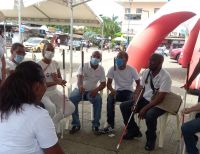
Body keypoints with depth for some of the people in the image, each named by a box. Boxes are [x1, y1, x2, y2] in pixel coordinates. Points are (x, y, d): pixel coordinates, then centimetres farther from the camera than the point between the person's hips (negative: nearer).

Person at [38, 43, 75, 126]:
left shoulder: (55, 63, 6)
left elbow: (60, 79, 10)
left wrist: (57, 79, -15)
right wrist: (55, 82, -26)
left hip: (54, 92, 6)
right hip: (43, 93, -6)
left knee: (71, 107, -10)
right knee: (51, 107, -35)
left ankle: (54, 121, 12)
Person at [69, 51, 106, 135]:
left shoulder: (101, 69, 0)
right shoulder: (83, 66, -9)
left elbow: (103, 83, 1)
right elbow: (79, 78, -24)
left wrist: (97, 89, -22)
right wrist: (80, 86, -48)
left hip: (92, 91, 1)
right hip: (80, 89, -1)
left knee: (98, 99, -31)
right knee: (72, 98, -32)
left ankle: (95, 125, -17)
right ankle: (76, 124, -17)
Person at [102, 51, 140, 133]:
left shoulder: (132, 70, -9)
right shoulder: (112, 69, -6)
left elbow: (138, 84, -3)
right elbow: (108, 83, -6)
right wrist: (112, 90, -29)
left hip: (129, 91, -1)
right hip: (118, 91, 1)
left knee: (131, 100, -35)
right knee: (110, 98, -31)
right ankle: (110, 124, -22)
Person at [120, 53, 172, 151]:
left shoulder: (165, 76, -20)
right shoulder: (146, 72, 1)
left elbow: (160, 97, -23)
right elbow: (140, 89, 5)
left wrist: (145, 108, -26)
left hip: (158, 104, -7)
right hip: (144, 100, 7)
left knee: (150, 115, -37)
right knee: (124, 106, -5)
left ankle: (151, 139, -7)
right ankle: (134, 131, 13)